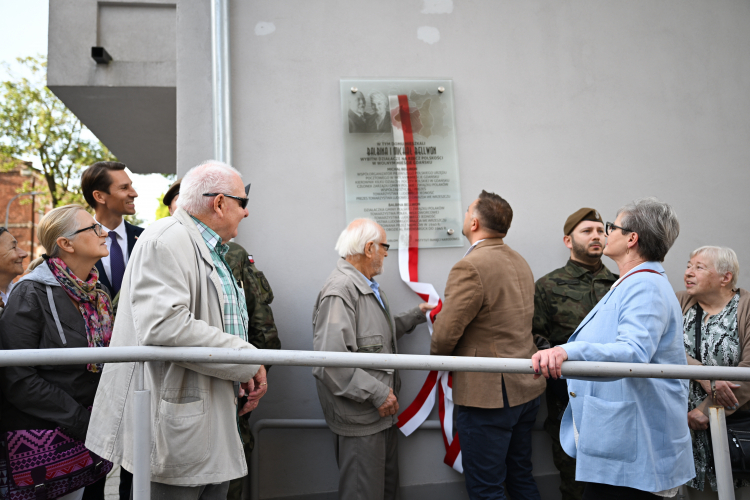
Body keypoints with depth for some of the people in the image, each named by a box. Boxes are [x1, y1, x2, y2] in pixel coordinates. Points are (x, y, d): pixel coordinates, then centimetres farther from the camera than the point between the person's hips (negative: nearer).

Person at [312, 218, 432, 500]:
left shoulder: (368, 287, 13)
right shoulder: (339, 291, -22)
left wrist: (415, 316, 19)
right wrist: (377, 392, -24)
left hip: (381, 412, 10)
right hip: (359, 420, -10)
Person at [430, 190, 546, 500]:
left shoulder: (470, 268, -21)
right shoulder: (520, 262, 8)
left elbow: (444, 335, -22)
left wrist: (438, 357, 0)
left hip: (489, 394, -9)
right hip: (527, 389, 9)